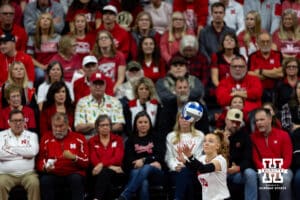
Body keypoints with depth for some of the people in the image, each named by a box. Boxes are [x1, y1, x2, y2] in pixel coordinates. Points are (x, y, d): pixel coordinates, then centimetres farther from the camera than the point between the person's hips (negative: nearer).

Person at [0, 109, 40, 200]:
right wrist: (23, 154, -3)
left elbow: (33, 152, -8)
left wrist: (11, 148, -2)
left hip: (27, 173, 0)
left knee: (34, 184, -29)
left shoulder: (31, 135, 13)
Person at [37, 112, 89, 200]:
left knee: (76, 179, -34)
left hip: (74, 174, 0)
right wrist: (45, 168, -13)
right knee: (45, 180, -31)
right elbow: (40, 162, 10)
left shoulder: (79, 138, 8)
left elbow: (86, 162, 4)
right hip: (54, 175, 0)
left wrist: (74, 157, -16)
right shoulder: (46, 139, 10)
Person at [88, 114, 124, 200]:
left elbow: (118, 158, -2)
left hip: (115, 172, -1)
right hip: (99, 171, 1)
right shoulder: (92, 141, 15)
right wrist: (110, 166, -16)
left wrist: (102, 164, -20)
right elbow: (94, 159, 0)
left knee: (104, 172, -36)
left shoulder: (118, 139, 14)